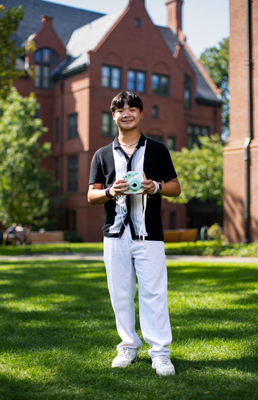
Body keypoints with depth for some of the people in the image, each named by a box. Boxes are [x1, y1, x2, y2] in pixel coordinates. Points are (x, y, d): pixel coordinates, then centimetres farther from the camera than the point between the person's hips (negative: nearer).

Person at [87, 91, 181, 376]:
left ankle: (159, 352, 2)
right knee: (120, 294, 5)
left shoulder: (157, 150, 10)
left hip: (149, 234, -2)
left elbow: (175, 187, 11)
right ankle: (129, 346, 19)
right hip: (115, 234, 2)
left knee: (154, 293, -5)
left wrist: (156, 187, -11)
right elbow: (91, 195, 10)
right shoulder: (103, 155, 13)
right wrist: (110, 192, -12)